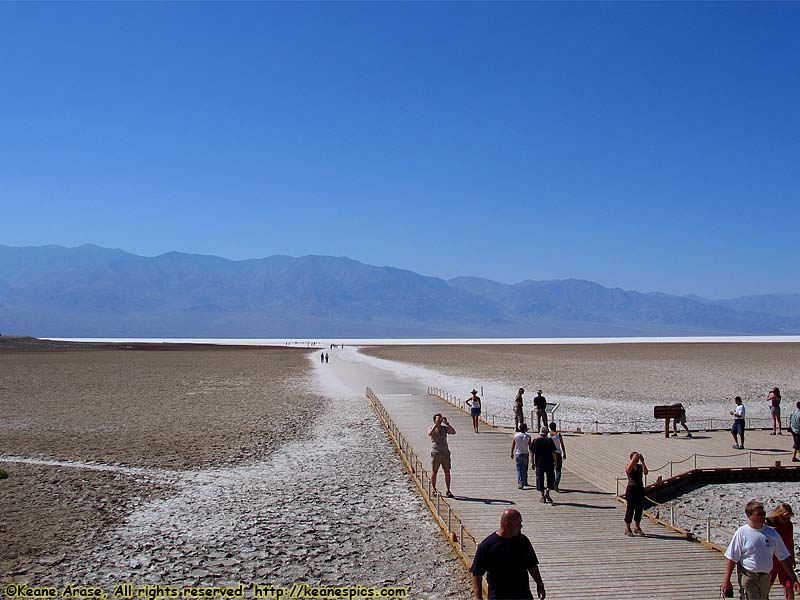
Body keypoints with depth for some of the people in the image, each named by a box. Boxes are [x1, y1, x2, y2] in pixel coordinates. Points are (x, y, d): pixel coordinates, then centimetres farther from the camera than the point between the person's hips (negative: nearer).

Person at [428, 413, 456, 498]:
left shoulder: (445, 428, 7)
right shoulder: (432, 428, -1)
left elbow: (453, 432, -10)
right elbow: (429, 434, -25)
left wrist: (447, 423, -15)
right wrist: (436, 424, -26)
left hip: (445, 452, 3)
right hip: (435, 453, -3)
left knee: (447, 471, 1)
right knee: (434, 472, 2)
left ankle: (448, 491, 6)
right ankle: (434, 490, 14)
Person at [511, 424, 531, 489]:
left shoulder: (515, 435, -7)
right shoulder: (528, 437, -9)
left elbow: (513, 445, -1)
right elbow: (530, 447, -5)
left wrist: (512, 453, 10)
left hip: (518, 454, 0)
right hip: (525, 454, 0)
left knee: (519, 469, 0)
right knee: (524, 469, 16)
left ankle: (520, 483, -12)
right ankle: (525, 482, 26)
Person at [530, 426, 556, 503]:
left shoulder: (535, 441, 0)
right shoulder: (550, 441, -5)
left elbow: (532, 453, 1)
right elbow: (553, 452, -6)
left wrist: (533, 462, 9)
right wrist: (555, 461, 4)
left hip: (539, 463, 1)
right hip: (549, 463, -1)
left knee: (540, 479, 9)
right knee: (550, 479, 12)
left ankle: (543, 496, 10)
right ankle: (547, 492, -7)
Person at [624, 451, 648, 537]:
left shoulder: (640, 466, 9)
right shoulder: (628, 466, -2)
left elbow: (646, 472, -11)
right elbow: (628, 469, -27)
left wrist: (642, 462, -16)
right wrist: (633, 460, -28)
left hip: (640, 489, 5)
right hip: (631, 489, -5)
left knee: (639, 508, 8)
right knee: (630, 508, -3)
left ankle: (637, 528, 22)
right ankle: (627, 529, 4)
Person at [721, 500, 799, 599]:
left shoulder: (771, 533, 2)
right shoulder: (741, 533, -10)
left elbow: (783, 557, 9)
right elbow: (731, 558, -7)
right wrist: (726, 580, -9)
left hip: (766, 577, 4)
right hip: (748, 576, -4)